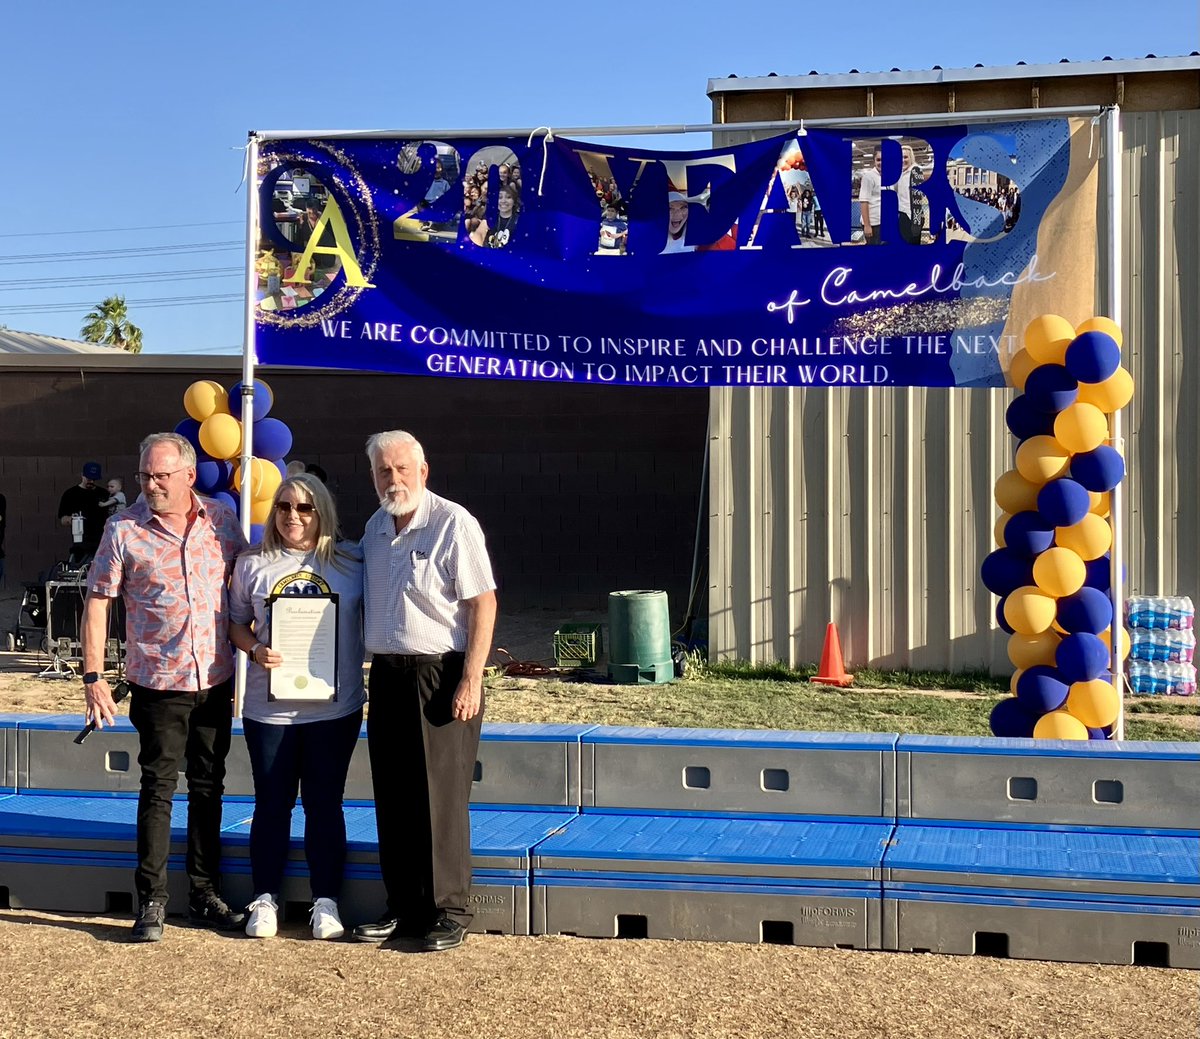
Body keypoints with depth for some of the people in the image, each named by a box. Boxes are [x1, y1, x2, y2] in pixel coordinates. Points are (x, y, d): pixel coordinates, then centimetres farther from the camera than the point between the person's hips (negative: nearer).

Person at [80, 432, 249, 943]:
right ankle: (151, 901, 10)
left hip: (215, 680, 3)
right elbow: (97, 602, -4)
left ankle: (205, 895, 22)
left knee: (208, 788, 11)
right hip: (158, 683, -3)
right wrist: (93, 676, -9)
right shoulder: (124, 530, -7)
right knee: (158, 789, 1)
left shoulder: (222, 519, 1)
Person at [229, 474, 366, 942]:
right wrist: (256, 649, -10)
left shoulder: (352, 561, 1)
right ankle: (265, 899, 19)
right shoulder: (252, 564, 4)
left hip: (335, 705, -1)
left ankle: (326, 902, 15)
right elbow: (236, 622, 10)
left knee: (324, 803, 6)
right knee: (272, 802, 7)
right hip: (269, 706, 1)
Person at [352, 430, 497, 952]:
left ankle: (448, 912, 7)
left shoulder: (453, 523, -9)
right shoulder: (375, 528, 13)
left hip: (440, 675, -7)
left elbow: (483, 604, -12)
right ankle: (402, 907, 20)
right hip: (386, 675, 7)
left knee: (441, 798, -3)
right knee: (392, 799, 10)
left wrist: (471, 681, -18)